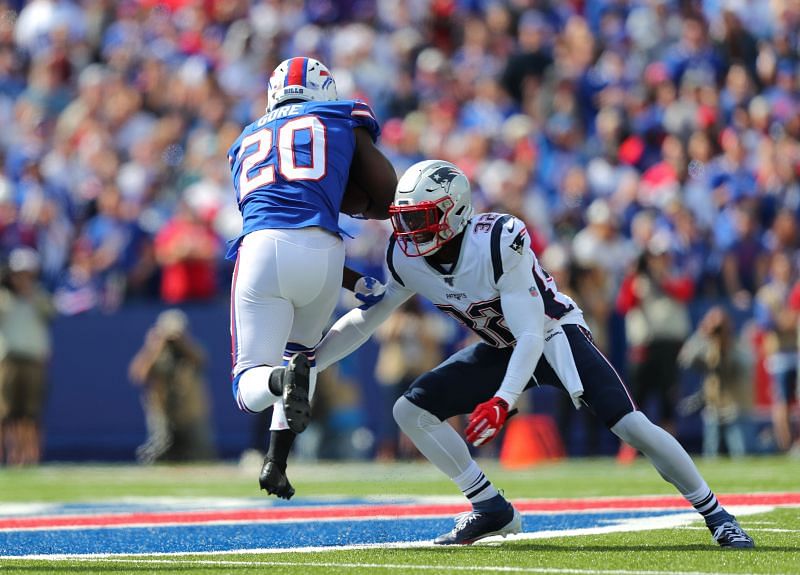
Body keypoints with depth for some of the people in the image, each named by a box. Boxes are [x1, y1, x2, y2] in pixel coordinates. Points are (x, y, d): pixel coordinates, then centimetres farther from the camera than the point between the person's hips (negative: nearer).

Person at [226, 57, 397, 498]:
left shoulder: (248, 141, 30)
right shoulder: (344, 121, 19)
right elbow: (388, 199, 14)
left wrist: (357, 284, 27)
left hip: (262, 247, 1)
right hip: (321, 252, -1)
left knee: (250, 386, 7)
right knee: (300, 351, 29)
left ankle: (281, 379, -28)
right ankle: (276, 462, 15)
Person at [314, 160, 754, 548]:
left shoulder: (497, 243, -33)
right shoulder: (406, 258, -14)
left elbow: (531, 335, -33)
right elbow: (363, 322, 0)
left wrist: (503, 400, -44)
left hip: (554, 336, -7)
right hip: (501, 350, 7)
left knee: (631, 426, -22)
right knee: (411, 410, -7)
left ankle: (715, 515, -8)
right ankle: (491, 510, 1)